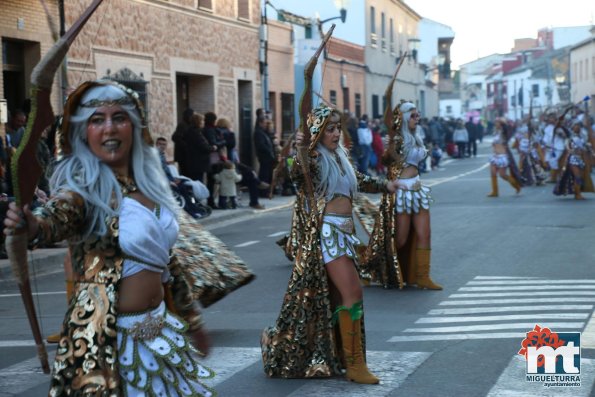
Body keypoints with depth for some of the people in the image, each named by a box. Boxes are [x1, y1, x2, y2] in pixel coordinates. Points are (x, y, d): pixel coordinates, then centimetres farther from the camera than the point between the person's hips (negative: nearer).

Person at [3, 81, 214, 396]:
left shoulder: (148, 185, 6)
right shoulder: (85, 188, -14)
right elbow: (56, 216, -37)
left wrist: (192, 321, 24)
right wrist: (32, 226, -60)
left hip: (159, 332, 7)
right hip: (108, 340, -6)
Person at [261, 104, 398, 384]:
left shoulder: (340, 156, 15)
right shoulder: (314, 157, -9)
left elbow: (358, 181, 34)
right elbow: (297, 174, -32)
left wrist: (384, 185, 46)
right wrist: (299, 150, -50)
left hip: (344, 231, 8)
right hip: (327, 231, -8)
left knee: (337, 298, 11)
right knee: (353, 293, -13)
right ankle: (355, 365, -9)